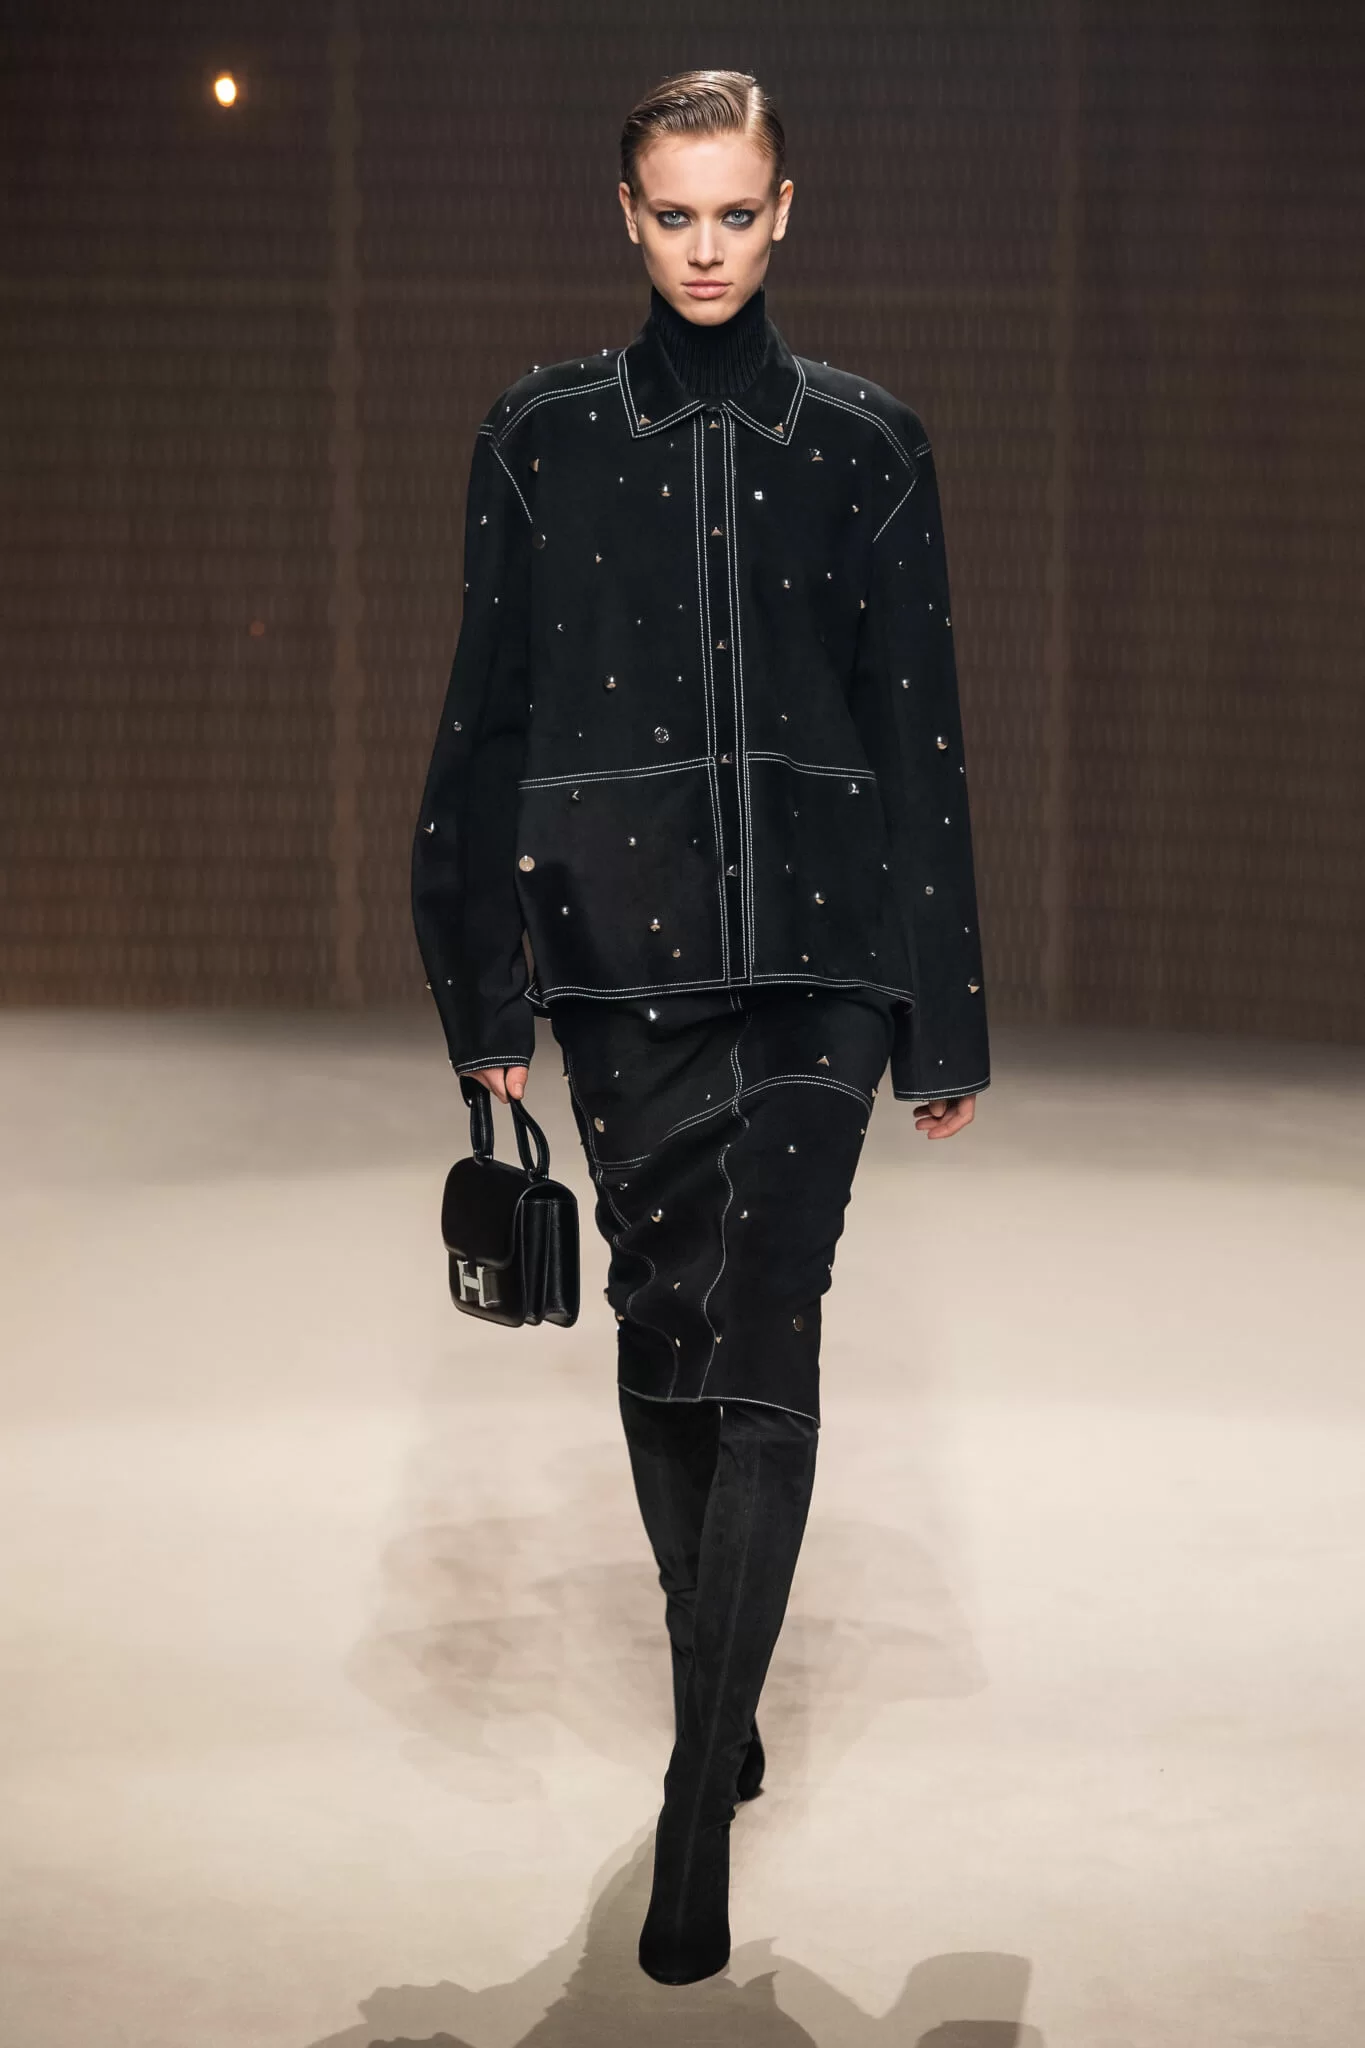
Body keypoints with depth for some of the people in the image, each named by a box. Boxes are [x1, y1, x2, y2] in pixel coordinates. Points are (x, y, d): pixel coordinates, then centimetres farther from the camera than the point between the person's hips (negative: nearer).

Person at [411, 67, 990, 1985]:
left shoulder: (868, 441, 6)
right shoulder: (541, 436, 6)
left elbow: (923, 730, 7)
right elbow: (491, 714, 6)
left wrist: (946, 1018, 5)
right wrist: (489, 990, 2)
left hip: (816, 951, -1)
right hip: (621, 943, 1)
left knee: (765, 1344, -10)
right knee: (665, 1329, 8)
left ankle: (699, 1806, -6)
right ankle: (723, 1699, 26)